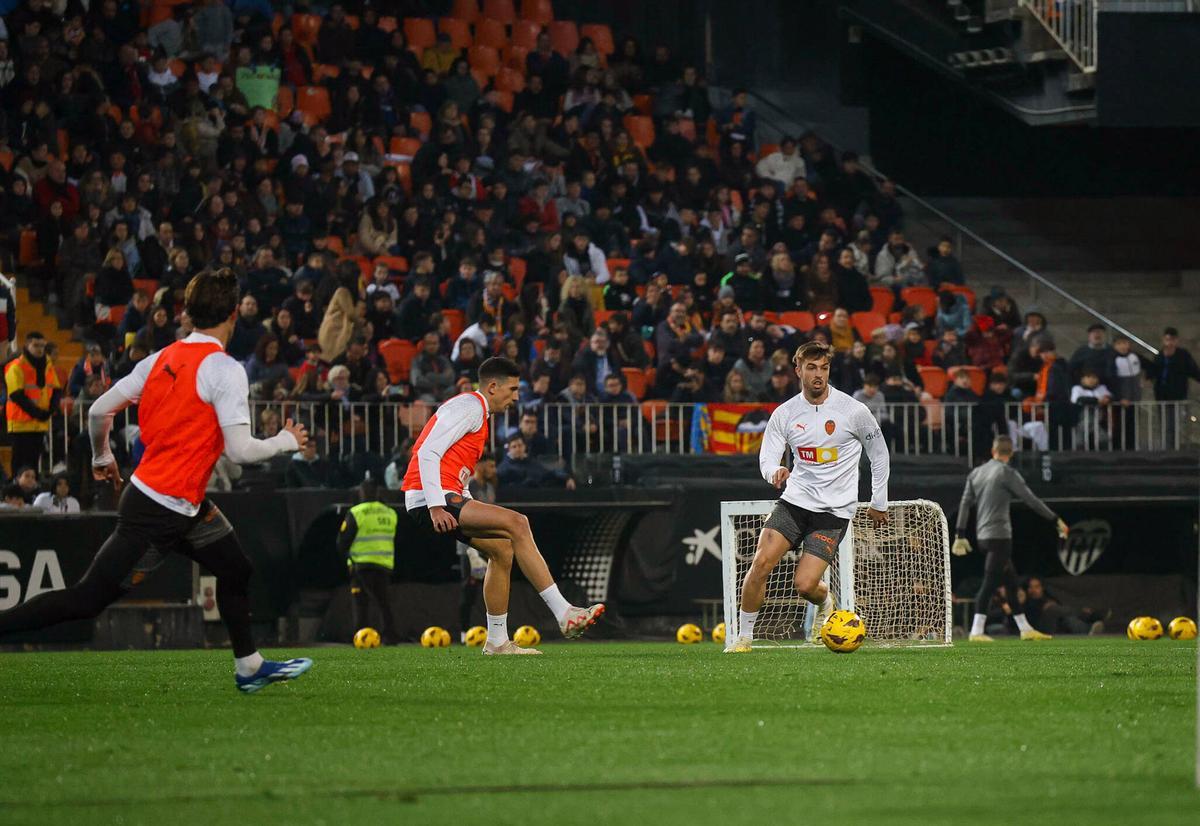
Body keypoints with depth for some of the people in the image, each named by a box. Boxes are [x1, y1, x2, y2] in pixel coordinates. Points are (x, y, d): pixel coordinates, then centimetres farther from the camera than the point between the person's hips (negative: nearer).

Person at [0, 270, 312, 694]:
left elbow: (99, 411, 8)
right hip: (162, 511, -9)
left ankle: (249, 667, 32)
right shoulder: (224, 369, -17)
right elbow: (240, 449, -20)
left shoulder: (161, 359, 5)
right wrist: (287, 441, -1)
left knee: (235, 570, 21)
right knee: (87, 599, -6)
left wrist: (102, 459, 26)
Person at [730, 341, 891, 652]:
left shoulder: (852, 410, -7)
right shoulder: (785, 413, 0)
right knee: (761, 563, -17)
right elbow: (767, 456, -1)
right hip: (794, 501, 3)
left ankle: (825, 602, 26)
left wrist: (879, 503, 11)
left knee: (805, 584, -12)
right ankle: (744, 636, -4)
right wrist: (775, 471, -27)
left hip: (834, 510, -3)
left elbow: (879, 453, 6)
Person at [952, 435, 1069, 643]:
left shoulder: (976, 473, 12)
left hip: (983, 535, 8)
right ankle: (976, 631, -17)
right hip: (999, 535, -7)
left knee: (1011, 581, 14)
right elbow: (1031, 500, -9)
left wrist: (960, 534, 12)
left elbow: (965, 504, 10)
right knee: (990, 583, -11)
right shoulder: (1007, 472, -8)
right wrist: (1056, 520, -3)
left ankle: (1025, 628, 18)